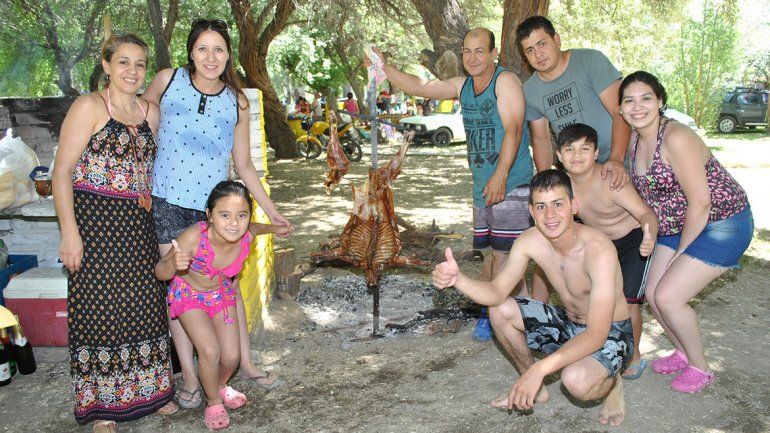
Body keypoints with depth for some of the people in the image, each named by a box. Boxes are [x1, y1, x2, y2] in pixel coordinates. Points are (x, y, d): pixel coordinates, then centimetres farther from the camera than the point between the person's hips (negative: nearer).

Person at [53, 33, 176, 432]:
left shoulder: (150, 112, 11)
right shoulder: (89, 106, -7)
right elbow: (62, 172, -10)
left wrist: (149, 213, 11)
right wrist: (69, 232, -17)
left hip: (137, 225, 6)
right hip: (95, 220, -5)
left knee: (143, 305, 11)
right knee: (99, 308, 2)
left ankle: (149, 390, 27)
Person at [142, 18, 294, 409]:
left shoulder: (236, 103, 1)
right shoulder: (167, 81, -3)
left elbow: (243, 165, 8)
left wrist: (271, 210, 7)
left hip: (214, 205, 1)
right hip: (167, 202, -1)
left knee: (227, 284, 9)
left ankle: (245, 364, 25)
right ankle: (189, 377, 16)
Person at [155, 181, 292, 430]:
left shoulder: (246, 236, -27)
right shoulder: (194, 237, -39)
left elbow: (252, 227, 0)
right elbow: (160, 273, -29)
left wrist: (274, 228, 15)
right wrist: (173, 264, -51)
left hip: (221, 293, 3)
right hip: (189, 294, -3)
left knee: (231, 356, 3)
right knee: (210, 351, -15)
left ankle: (221, 386, 40)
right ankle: (213, 402, 15)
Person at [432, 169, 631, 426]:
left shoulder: (598, 249, -33)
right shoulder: (530, 241, -14)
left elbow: (597, 334, -36)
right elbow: (497, 293, -13)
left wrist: (540, 369, -47)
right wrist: (457, 279, -35)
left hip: (611, 333, -6)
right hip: (569, 324, 6)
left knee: (576, 380, -36)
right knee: (500, 310, -11)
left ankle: (612, 383, 4)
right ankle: (535, 390, 11)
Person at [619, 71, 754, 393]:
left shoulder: (676, 138, -25)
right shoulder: (635, 140, -1)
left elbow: (700, 203, -24)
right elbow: (644, 192, 12)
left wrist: (681, 253, -15)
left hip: (722, 225, -8)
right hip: (676, 228, 8)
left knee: (668, 296, -12)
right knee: (653, 294, 5)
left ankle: (699, 367, 11)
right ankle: (683, 352, 30)